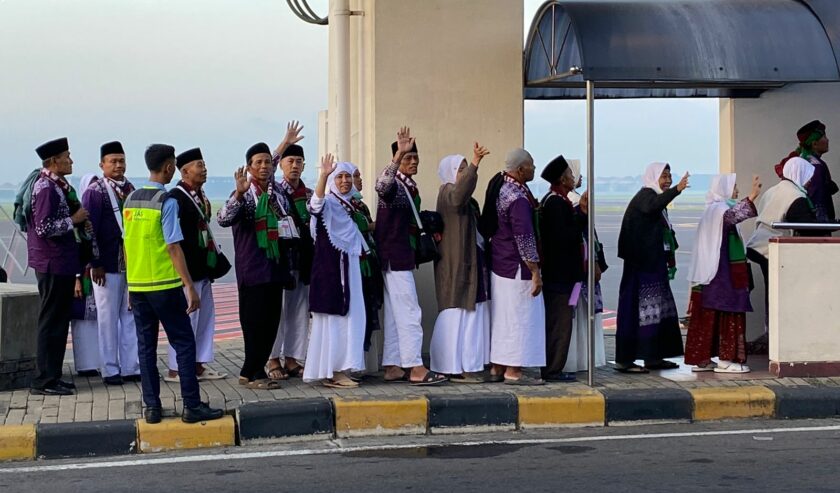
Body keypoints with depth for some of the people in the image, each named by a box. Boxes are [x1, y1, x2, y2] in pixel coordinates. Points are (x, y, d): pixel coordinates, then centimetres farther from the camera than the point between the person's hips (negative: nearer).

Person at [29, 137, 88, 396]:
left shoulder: (58, 185, 14)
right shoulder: (45, 187, -16)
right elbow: (44, 227, -24)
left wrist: (78, 217, 8)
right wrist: (74, 220, -15)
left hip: (61, 263, 10)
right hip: (53, 264, -10)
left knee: (59, 320, 14)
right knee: (52, 321, -4)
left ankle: (52, 376, 21)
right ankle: (44, 380, 1)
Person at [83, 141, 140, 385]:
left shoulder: (130, 189, 10)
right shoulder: (94, 192, -8)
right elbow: (89, 229, -10)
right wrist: (95, 264, -13)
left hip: (132, 263, 6)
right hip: (107, 266, -6)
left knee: (131, 317, 9)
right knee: (108, 318, 2)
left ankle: (131, 367, 15)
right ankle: (110, 370, 10)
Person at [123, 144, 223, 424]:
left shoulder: (130, 200, 8)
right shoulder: (166, 202, -12)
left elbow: (127, 244, 11)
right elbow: (173, 247, -16)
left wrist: (132, 284, 19)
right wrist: (190, 287, -14)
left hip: (136, 285, 6)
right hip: (164, 285, -6)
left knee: (146, 346, 9)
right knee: (184, 344, 1)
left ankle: (151, 407, 10)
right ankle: (192, 406, 0)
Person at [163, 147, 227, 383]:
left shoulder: (200, 195, 13)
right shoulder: (176, 198, -16)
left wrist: (214, 257, 14)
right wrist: (184, 270, -19)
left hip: (202, 267, 10)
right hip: (187, 268, -10)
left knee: (206, 315, 13)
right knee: (186, 317, -5)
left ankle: (199, 365, 21)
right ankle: (176, 369, 4)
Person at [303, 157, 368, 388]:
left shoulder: (353, 205, 15)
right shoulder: (328, 203, -9)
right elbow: (317, 201, -35)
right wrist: (323, 175, -48)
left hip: (350, 267, 8)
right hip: (330, 267, -8)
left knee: (350, 316, 9)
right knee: (332, 318, -6)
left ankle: (341, 370, 16)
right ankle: (330, 372, -3)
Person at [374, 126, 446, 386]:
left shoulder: (411, 186, 15)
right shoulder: (394, 184, -14)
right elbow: (381, 185, -40)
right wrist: (399, 154, -48)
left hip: (404, 255, 9)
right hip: (394, 255, -9)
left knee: (396, 313, 10)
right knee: (409, 312, -10)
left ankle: (393, 367, 14)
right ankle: (415, 368, -9)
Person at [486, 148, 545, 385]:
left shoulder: (499, 186, 6)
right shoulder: (518, 199, -22)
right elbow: (524, 238, -21)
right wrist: (535, 271, -16)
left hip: (499, 263, 10)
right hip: (516, 268, -10)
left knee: (501, 317, 15)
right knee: (519, 317, -2)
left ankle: (497, 368, 21)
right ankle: (513, 371, 3)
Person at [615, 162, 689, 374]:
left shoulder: (656, 198, 18)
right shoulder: (645, 196, -11)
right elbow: (652, 207, -37)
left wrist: (670, 259, 22)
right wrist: (676, 190, -47)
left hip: (655, 264, 10)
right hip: (641, 263, -10)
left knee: (659, 308, 12)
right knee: (637, 308, -9)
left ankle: (653, 357, 18)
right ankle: (624, 360, -6)